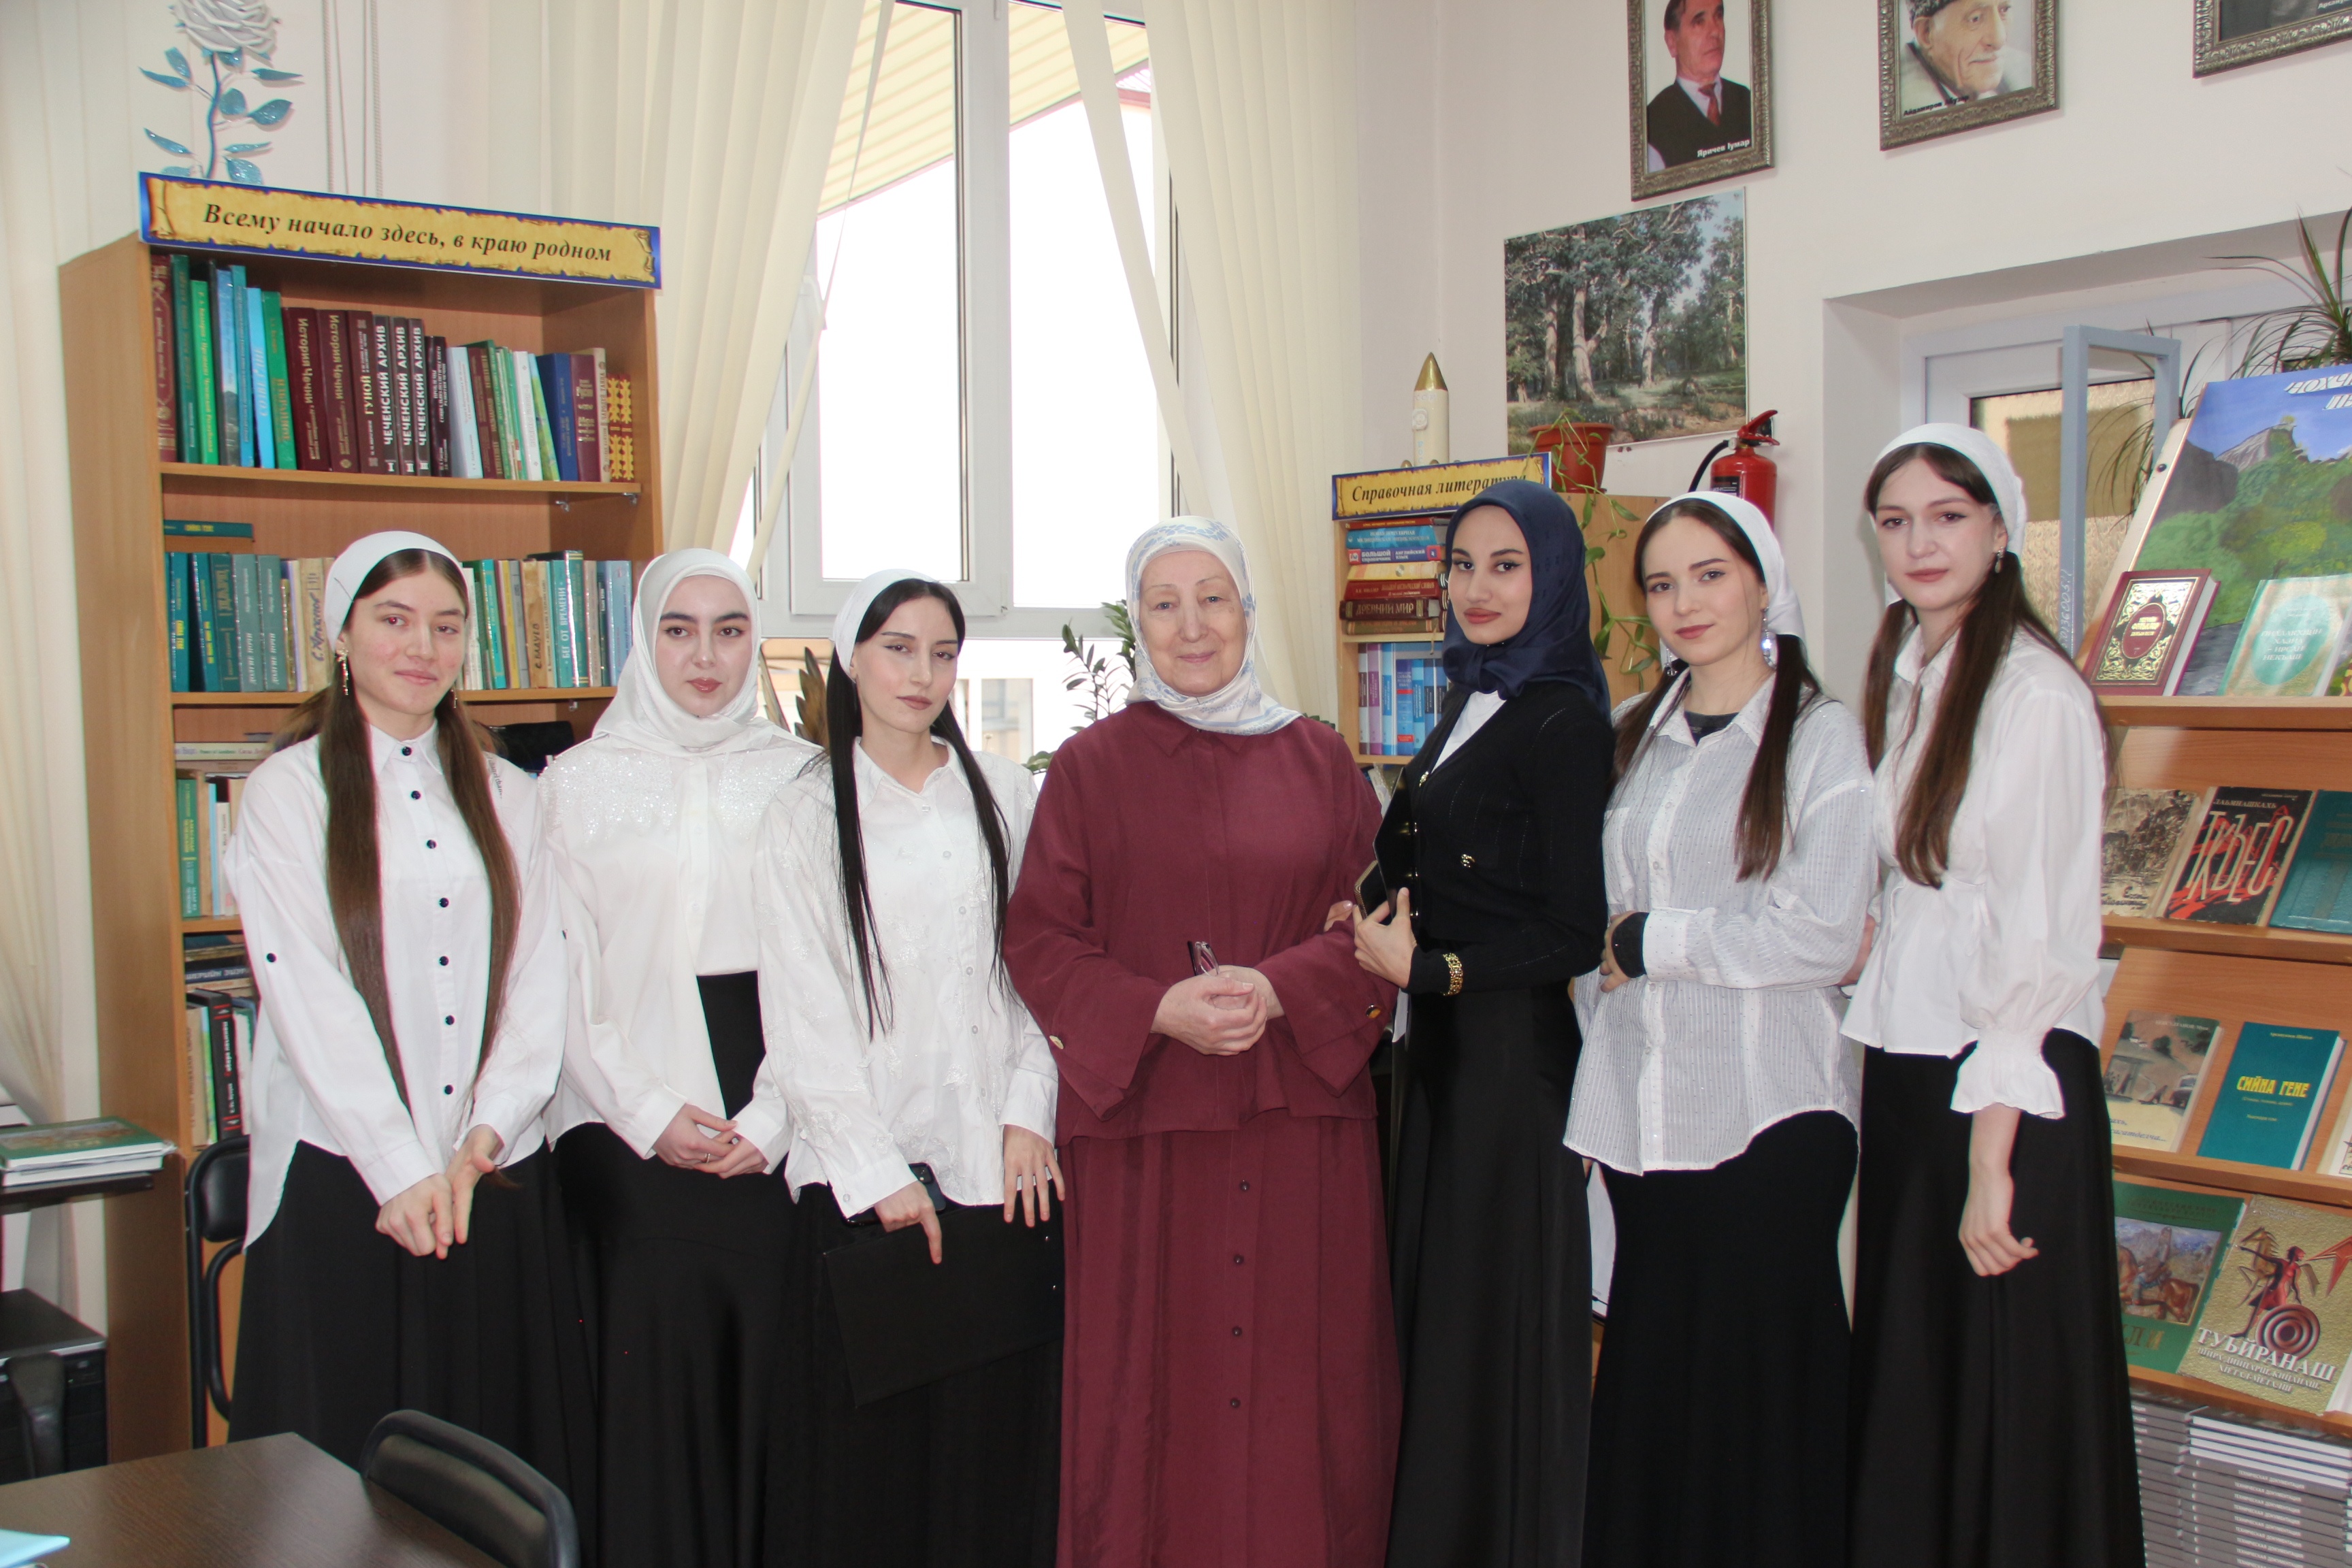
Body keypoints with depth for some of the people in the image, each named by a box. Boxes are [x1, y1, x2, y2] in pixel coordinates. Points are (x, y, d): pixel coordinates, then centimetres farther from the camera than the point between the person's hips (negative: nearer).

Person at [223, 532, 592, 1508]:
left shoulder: (507, 797, 12)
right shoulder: (287, 792, 1)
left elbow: (541, 978, 4)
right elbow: (308, 996, -8)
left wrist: (484, 1137, -9)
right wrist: (402, 1169, -15)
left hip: (496, 1173, 3)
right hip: (343, 1174, -3)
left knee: (501, 1437, 6)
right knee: (348, 1451, 2)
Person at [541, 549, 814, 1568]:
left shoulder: (801, 777, 7)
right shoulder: (578, 781, 7)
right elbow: (559, 976, 3)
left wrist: (771, 1118, -6)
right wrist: (645, 1112, -6)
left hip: (773, 1128, 1)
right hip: (628, 1129, 0)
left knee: (769, 1360, -1)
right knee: (651, 1363, -3)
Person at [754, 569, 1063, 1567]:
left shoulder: (1004, 795, 8)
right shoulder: (807, 818, 2)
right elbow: (803, 1017, -2)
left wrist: (1029, 1115, -2)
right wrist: (878, 1173, -7)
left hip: (998, 1158, 2)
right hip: (864, 1170, -2)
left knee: (1000, 1424, 4)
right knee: (873, 1442, 3)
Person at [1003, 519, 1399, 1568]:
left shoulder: (1319, 760, 9)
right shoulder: (1090, 766, 4)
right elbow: (1038, 940, 1)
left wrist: (1279, 990, -12)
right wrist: (1158, 1010, -14)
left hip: (1303, 1125, 2)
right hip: (1145, 1126, -1)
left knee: (1304, 1380, 5)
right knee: (1156, 1382, 3)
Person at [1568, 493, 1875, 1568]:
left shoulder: (1820, 736, -3)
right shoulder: (1632, 735, 12)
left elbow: (1824, 936, -11)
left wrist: (1648, 944, -7)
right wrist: (1596, 1075, 8)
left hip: (1767, 1114, -4)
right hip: (1641, 1106, 4)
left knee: (1758, 1379, 2)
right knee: (1650, 1369, 10)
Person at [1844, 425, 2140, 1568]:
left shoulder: (2036, 694, -14)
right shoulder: (1901, 679, 11)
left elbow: (2041, 942, -17)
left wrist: (1992, 1155, -19)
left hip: (2008, 1085, -7)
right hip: (1901, 1067, 8)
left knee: (2011, 1393, 3)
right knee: (1906, 1372, 16)